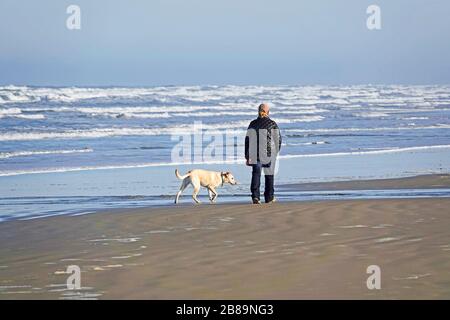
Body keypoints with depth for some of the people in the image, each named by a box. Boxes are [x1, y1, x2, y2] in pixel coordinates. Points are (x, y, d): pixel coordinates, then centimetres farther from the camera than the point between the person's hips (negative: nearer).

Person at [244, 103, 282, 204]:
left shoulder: (252, 124, 3)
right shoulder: (272, 124, -4)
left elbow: (247, 140, 3)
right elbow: (278, 139, 0)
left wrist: (247, 156, 8)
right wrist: (276, 152, 18)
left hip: (255, 154, 1)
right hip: (269, 154, -1)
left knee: (256, 174, 2)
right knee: (269, 175, 12)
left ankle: (255, 196, -16)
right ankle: (269, 197, 19)